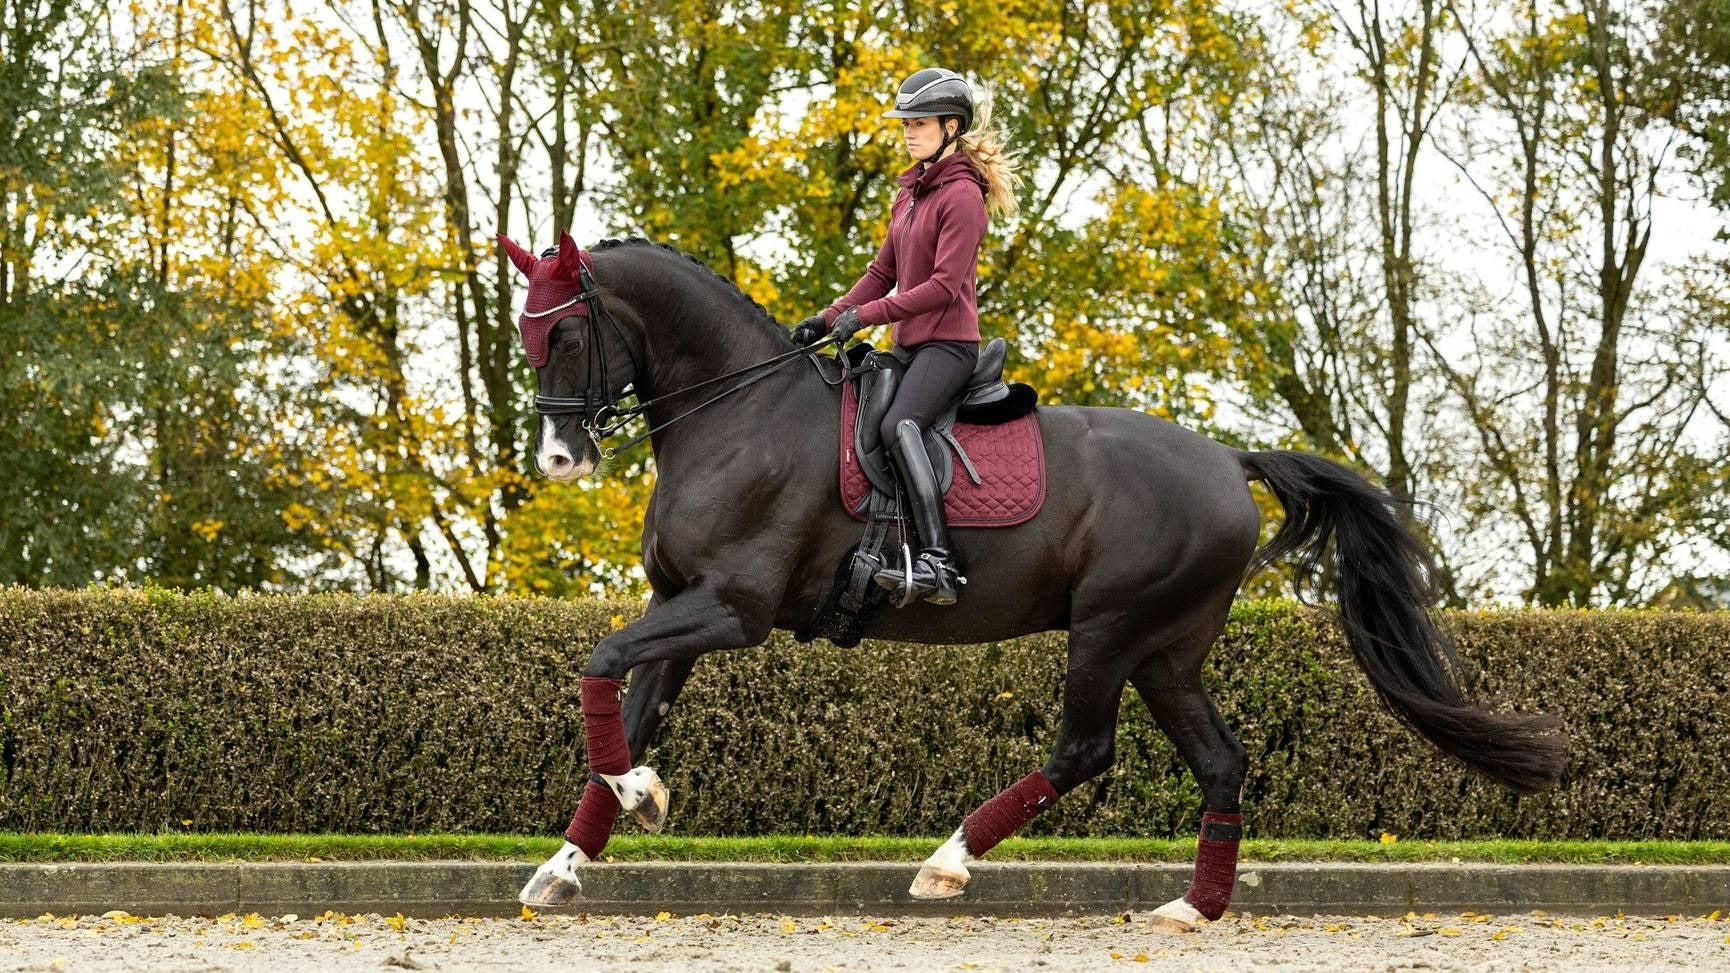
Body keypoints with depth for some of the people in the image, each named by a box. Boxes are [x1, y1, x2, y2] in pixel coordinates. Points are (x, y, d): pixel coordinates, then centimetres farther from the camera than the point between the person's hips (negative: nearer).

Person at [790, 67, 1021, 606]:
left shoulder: (962, 196, -11)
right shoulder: (910, 193, 18)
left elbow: (945, 284, -19)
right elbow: (883, 272, 19)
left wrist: (866, 314, -20)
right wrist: (829, 318, 5)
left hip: (947, 342, -10)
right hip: (910, 344, 10)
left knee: (898, 425, -33)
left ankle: (937, 562, -42)